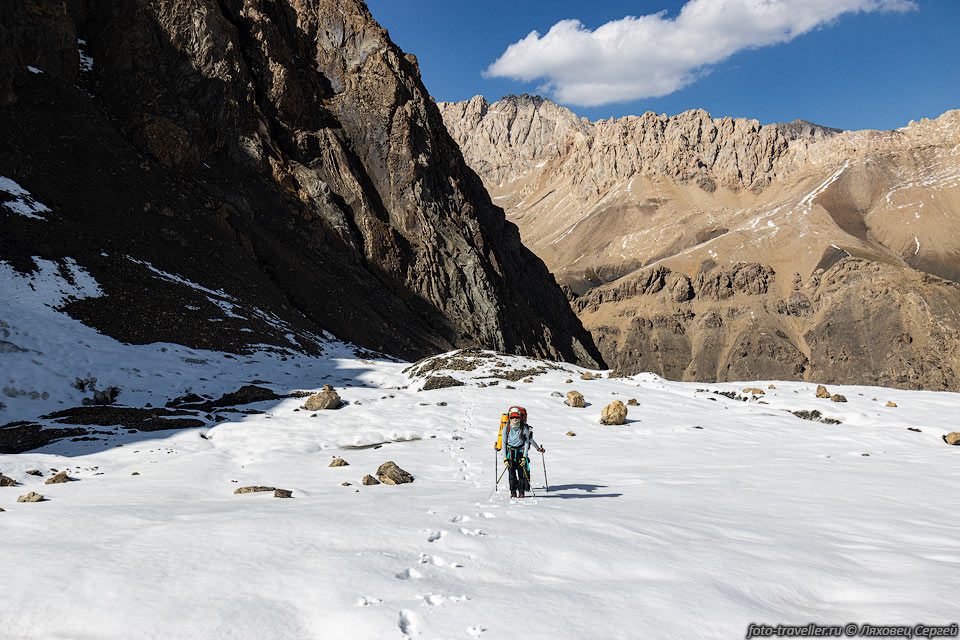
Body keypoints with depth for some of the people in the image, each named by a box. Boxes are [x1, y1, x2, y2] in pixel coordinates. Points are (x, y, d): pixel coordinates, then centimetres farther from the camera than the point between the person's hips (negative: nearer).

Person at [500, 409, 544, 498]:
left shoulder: (524, 428, -3)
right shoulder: (506, 428, -2)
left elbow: (527, 442, 0)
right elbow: (504, 443, 0)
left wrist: (524, 457, -7)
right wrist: (505, 458, -6)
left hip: (520, 452, 0)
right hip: (510, 452, 0)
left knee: (521, 472, -5)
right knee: (511, 473, -6)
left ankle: (521, 491, 6)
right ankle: (513, 492, 3)